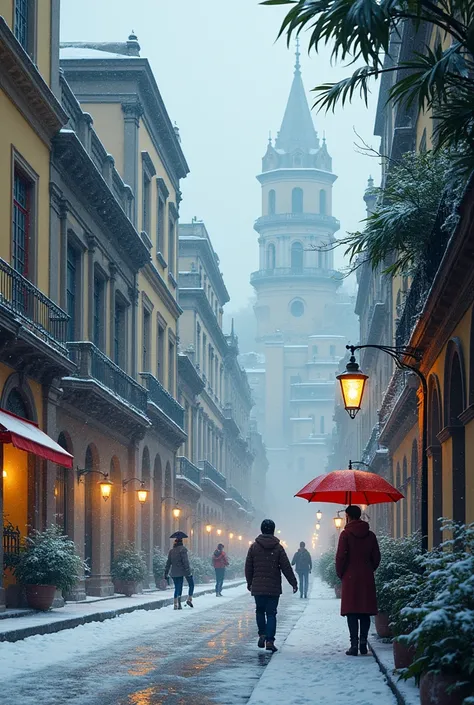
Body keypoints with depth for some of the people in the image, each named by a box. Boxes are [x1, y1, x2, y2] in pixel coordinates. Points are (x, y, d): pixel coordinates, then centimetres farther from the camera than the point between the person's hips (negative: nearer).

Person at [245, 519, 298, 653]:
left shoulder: (254, 546, 0)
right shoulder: (278, 547, -4)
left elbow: (248, 567, 5)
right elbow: (286, 567, -2)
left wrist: (249, 583, 18)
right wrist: (294, 583, 7)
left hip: (258, 587, 1)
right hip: (274, 588, -1)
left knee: (260, 610, 18)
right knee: (271, 613, 1)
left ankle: (262, 634, 3)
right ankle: (270, 640, -6)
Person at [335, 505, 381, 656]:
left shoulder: (346, 534, -6)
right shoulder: (370, 535, 6)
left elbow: (340, 557, -10)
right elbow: (376, 557, 7)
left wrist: (340, 574, 4)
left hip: (350, 578, -4)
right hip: (367, 579, 4)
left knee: (352, 612, -3)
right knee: (365, 613, 8)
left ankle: (354, 644, -9)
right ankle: (363, 643, 4)